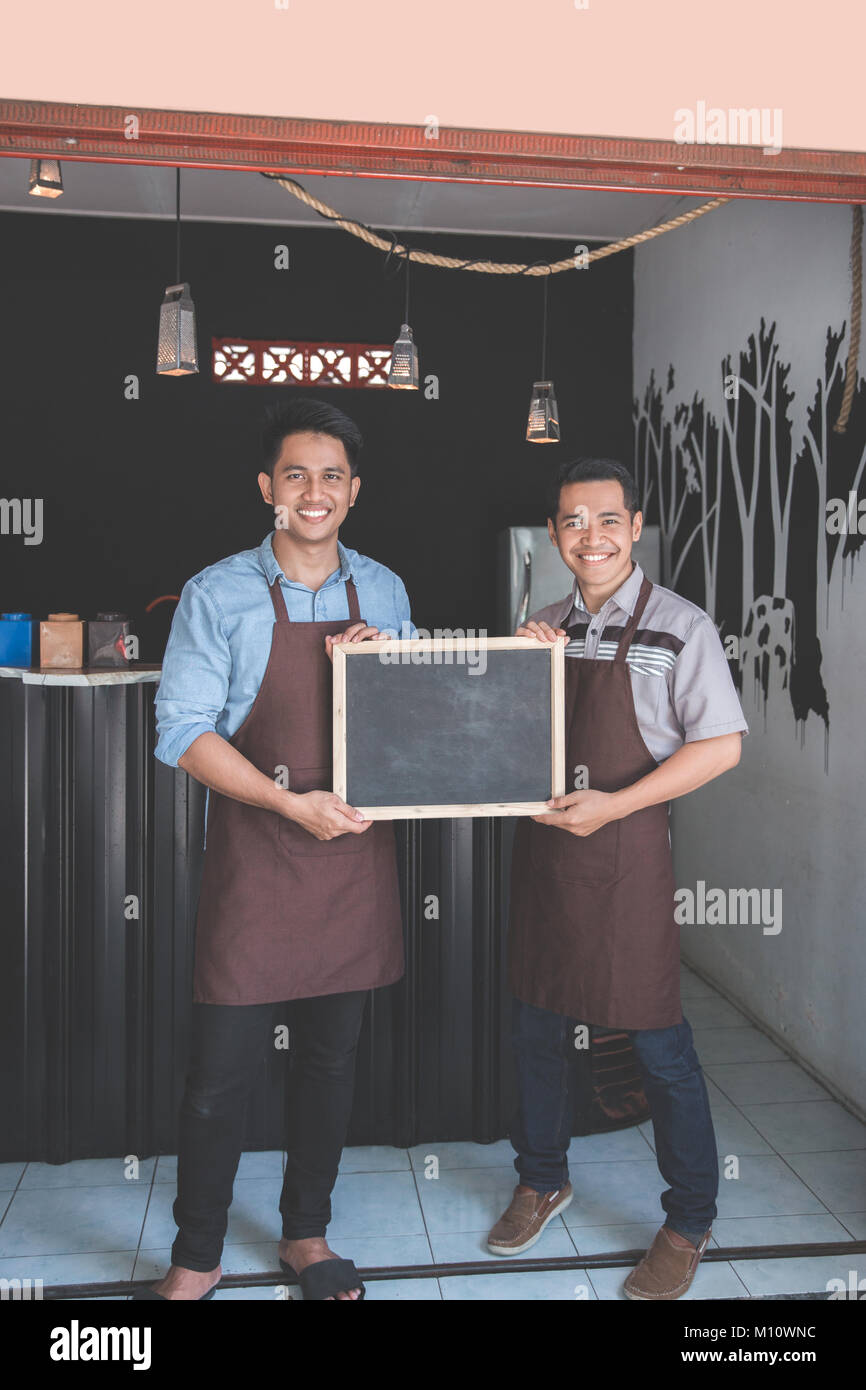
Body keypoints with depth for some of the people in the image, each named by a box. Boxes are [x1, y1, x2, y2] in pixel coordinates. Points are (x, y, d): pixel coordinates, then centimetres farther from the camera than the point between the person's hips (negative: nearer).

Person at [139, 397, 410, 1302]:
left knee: (332, 1058, 15)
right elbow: (183, 730, -9)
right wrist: (293, 803, -18)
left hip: (356, 854, 4)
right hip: (254, 861, -3)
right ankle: (196, 1260, 26)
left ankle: (306, 1235, 36)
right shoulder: (219, 595, -4)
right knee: (222, 1071, 4)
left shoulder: (383, 591, 8)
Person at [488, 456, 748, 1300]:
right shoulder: (544, 627, 9)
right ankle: (543, 1181, 39)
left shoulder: (678, 628, -7)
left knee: (657, 1040, 3)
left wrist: (613, 805, -18)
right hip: (542, 844, 6)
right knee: (537, 1025, 16)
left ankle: (689, 1224, 25)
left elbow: (720, 746, -12)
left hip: (625, 851, -5)